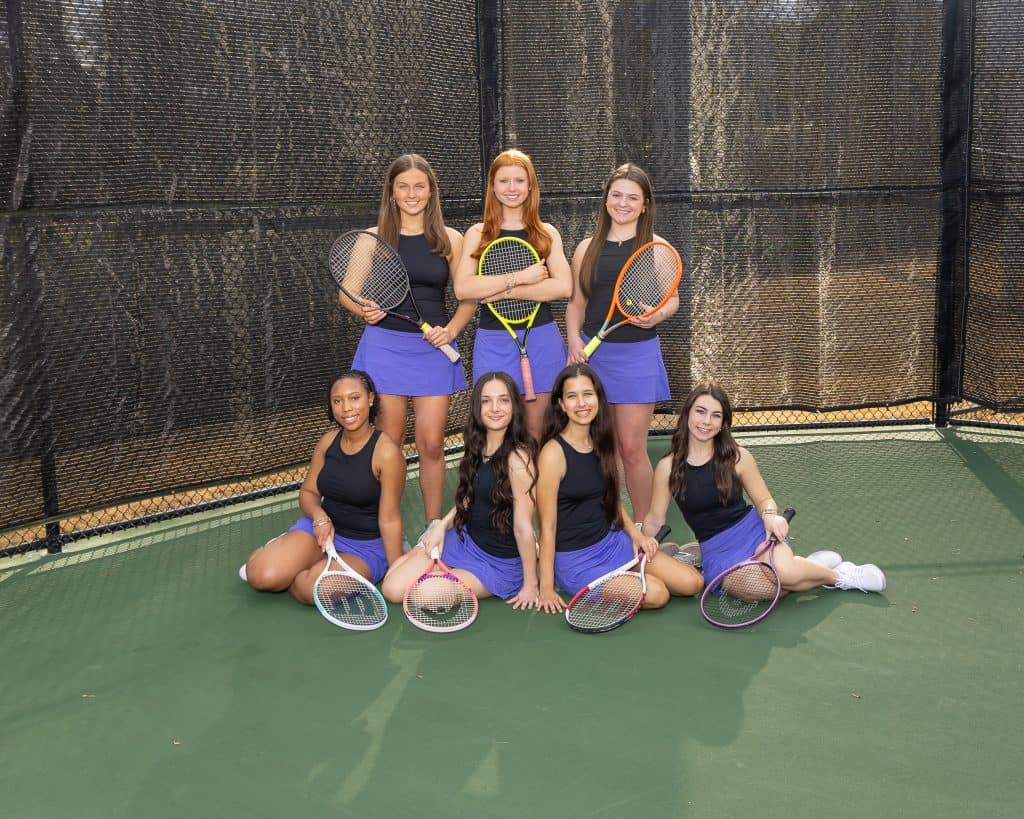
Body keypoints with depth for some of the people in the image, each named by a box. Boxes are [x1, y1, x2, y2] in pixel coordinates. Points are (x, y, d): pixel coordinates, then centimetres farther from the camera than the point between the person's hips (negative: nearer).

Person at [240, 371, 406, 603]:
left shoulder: (386, 452, -19)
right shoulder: (328, 441, -1)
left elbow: (389, 519, -17)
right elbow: (308, 492, 8)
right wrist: (319, 517, -15)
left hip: (366, 547, -4)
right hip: (322, 529, 4)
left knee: (314, 588, -34)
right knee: (261, 575, -21)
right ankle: (280, 550, 13)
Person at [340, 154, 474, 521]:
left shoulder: (451, 240, 5)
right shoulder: (373, 239, 4)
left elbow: (468, 298, 9)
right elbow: (347, 292, 10)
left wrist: (451, 330, -8)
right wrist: (364, 310, -11)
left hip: (433, 349, 0)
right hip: (384, 346, 0)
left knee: (431, 445, 0)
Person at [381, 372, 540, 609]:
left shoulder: (517, 458, -26)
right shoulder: (478, 447, -1)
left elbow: (523, 528, -22)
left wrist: (530, 585, -15)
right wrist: (442, 525, 2)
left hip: (498, 562, -6)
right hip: (464, 539, 6)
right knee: (393, 589, -6)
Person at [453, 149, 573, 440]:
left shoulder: (547, 233, 6)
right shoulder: (477, 235, 5)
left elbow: (563, 287, -9)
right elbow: (462, 288, -11)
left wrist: (504, 291, -14)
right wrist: (520, 277, -15)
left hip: (541, 339, 0)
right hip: (493, 341, 0)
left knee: (536, 432, 7)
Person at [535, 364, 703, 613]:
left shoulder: (601, 443, 5)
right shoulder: (553, 453, -18)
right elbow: (548, 527, -15)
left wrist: (637, 536, 3)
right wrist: (546, 588, -15)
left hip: (612, 542, 7)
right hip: (574, 560, -7)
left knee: (691, 582, -3)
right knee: (655, 593, -26)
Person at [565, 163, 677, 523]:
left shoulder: (656, 247, 1)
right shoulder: (587, 249, 8)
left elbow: (672, 298, 5)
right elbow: (576, 304, 13)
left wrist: (656, 315, -17)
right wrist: (574, 340, -3)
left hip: (637, 356, -3)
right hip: (592, 354, 3)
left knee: (632, 450, -4)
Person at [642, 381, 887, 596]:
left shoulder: (738, 457, -2)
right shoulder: (668, 467, -4)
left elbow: (764, 499, 8)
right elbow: (654, 519, 5)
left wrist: (770, 515, -14)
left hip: (753, 529, 0)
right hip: (716, 551, 0)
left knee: (783, 572, -35)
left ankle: (838, 575, -2)